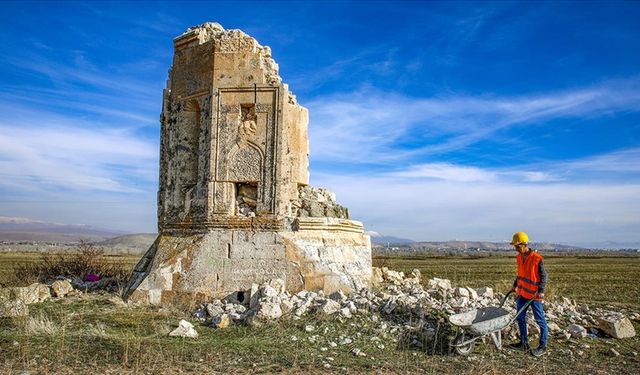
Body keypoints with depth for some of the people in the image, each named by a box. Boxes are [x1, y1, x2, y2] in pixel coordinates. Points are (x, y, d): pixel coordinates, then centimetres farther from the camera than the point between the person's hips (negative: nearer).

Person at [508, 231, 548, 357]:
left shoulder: (536, 258, -17)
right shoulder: (519, 257, 4)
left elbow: (543, 275, -13)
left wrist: (541, 291, -20)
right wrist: (516, 285, 15)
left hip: (534, 295, -8)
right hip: (522, 293, 8)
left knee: (540, 320, 3)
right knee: (520, 318, 12)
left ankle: (543, 346, 14)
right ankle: (524, 343, 24)